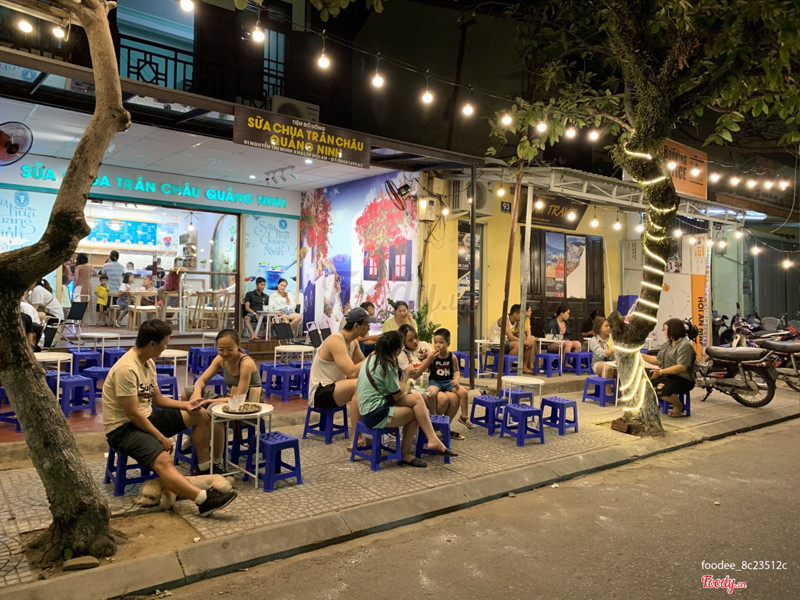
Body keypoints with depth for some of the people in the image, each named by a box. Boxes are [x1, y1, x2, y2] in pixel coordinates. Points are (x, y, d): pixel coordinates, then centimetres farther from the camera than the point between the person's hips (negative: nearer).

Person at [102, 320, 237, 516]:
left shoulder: (148, 362, 7)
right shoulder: (127, 369, -23)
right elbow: (132, 413, -23)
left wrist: (185, 405, 3)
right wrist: (161, 438, -18)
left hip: (146, 418, 9)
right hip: (122, 428, -9)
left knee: (202, 415, 5)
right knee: (163, 460, -35)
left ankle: (204, 467, 13)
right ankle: (205, 499, -52)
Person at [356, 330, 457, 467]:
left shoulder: (372, 357, 9)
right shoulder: (387, 366, -16)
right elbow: (397, 395, -9)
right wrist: (405, 377, 3)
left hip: (367, 410, 9)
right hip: (376, 415, -9)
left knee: (416, 397, 0)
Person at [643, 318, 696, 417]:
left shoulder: (685, 345, -13)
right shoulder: (667, 344, 16)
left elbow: (682, 367, -22)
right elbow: (658, 361, 20)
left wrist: (660, 372, -26)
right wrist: (640, 355, 13)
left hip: (683, 379, -8)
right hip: (666, 376, 8)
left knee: (661, 390, -35)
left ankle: (678, 406, -3)